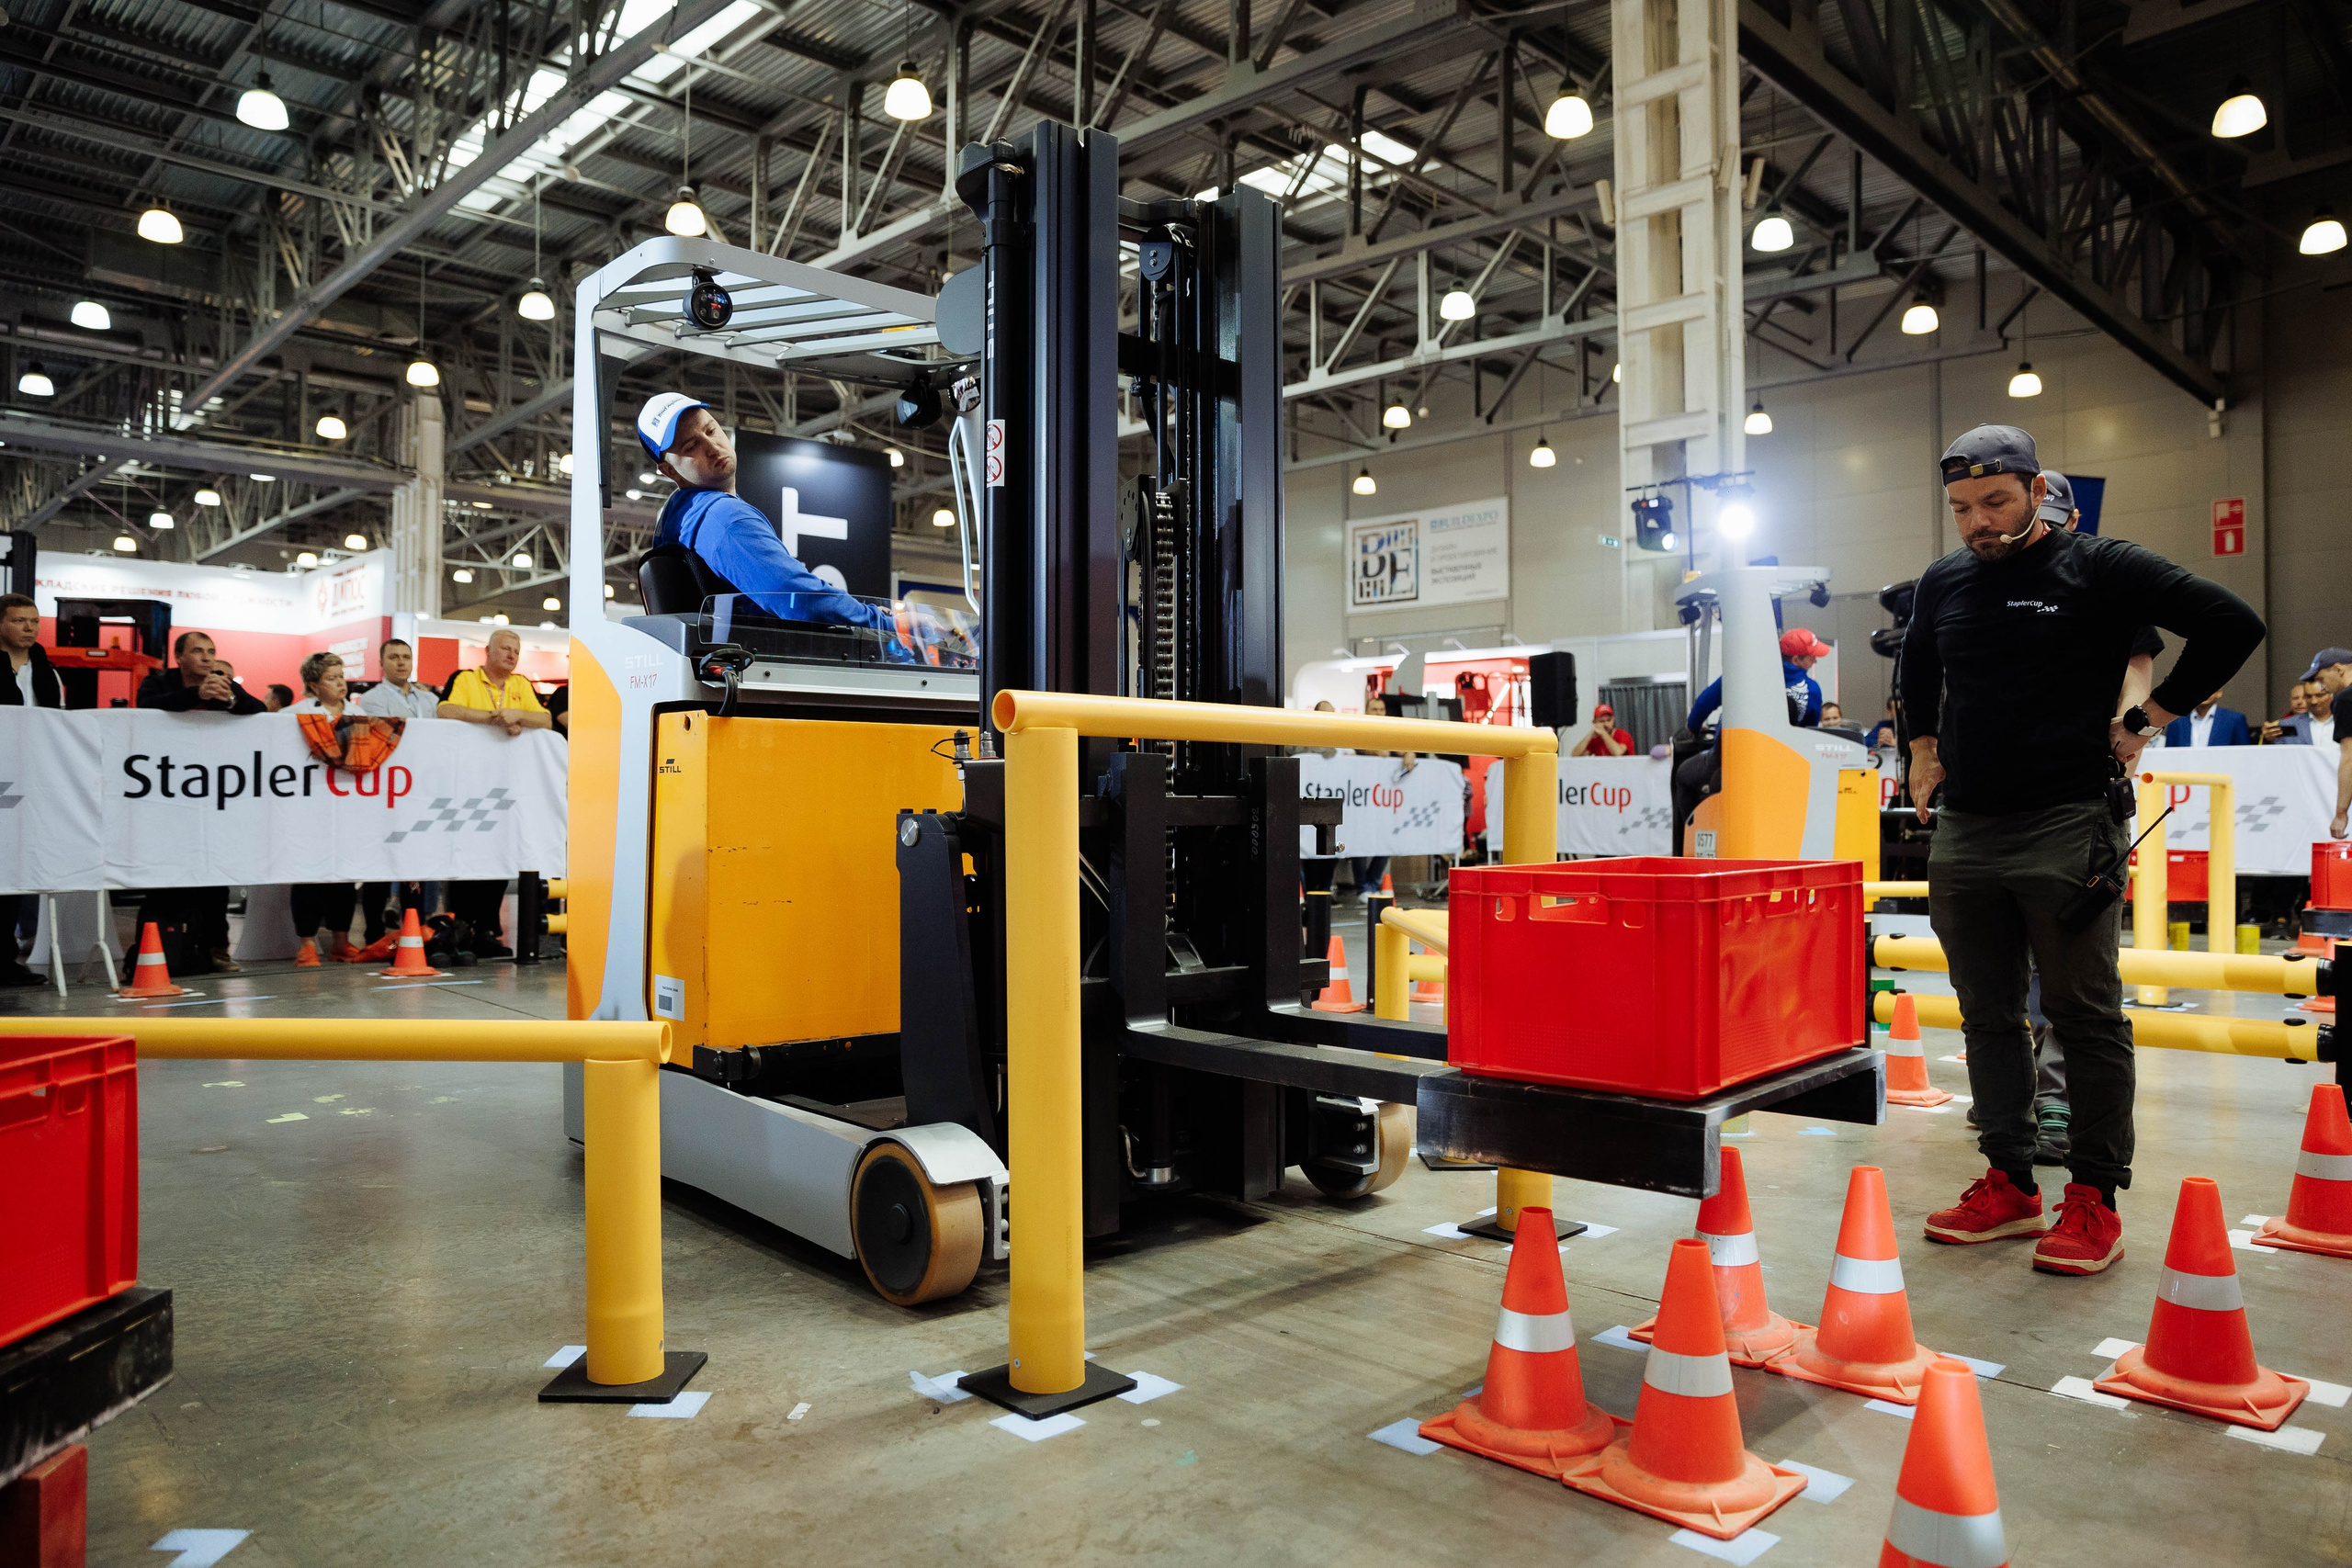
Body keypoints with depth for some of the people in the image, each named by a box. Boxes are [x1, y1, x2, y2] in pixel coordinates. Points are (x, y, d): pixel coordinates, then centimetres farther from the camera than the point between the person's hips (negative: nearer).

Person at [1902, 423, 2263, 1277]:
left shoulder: (2100, 568, -3)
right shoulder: (1943, 582, 12)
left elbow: (2232, 624, -5)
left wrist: (2146, 721, -4)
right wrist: (1924, 746, 23)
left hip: (2066, 828, -5)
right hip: (1964, 831, 6)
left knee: (2087, 1017, 0)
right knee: (1989, 1016, 9)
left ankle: (2094, 1201, 9)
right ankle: (2009, 1186, 19)